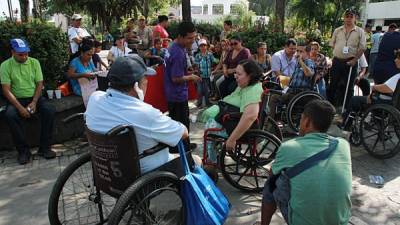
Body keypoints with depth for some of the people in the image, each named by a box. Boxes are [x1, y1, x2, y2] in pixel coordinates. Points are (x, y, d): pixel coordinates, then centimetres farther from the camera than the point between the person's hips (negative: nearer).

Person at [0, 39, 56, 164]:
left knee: (50, 110, -27)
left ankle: (45, 147, -17)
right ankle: (23, 150, -18)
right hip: (17, 100, -1)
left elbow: (40, 83, 0)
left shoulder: (34, 62, 2)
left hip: (35, 98, 2)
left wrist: (34, 102, -14)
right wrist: (20, 107, -21)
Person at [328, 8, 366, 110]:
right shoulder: (337, 31, 10)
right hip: (337, 61, 2)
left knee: (348, 87, 6)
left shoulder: (359, 31, 3)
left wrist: (354, 60, -12)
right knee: (333, 85, 7)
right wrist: (335, 56, 2)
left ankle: (345, 108, 16)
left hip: (350, 62, -2)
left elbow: (362, 48, -2)